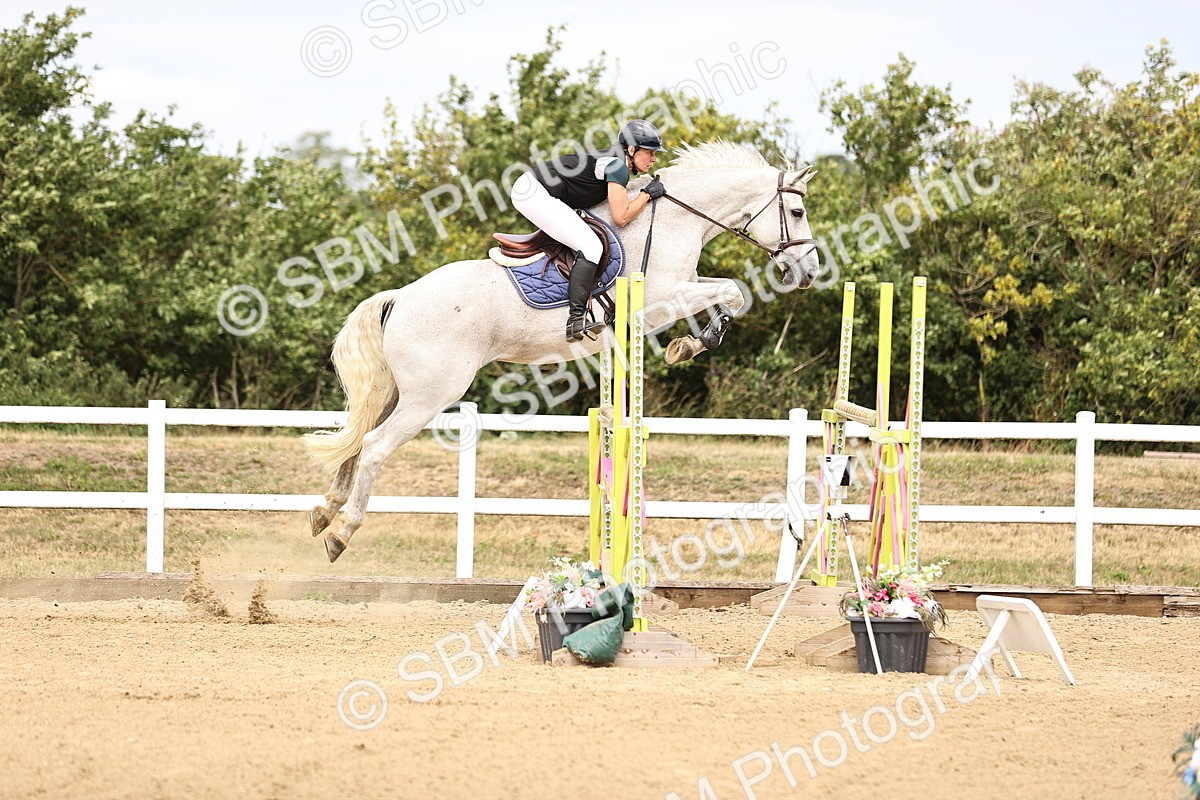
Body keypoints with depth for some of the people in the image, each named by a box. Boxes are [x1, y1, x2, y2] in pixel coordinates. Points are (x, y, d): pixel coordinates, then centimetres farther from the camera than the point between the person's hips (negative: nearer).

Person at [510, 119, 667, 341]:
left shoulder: (614, 162, 16)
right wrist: (647, 194, -5)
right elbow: (621, 217, -16)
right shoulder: (617, 167, -12)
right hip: (535, 194, -11)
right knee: (591, 247, -20)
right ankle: (576, 321, -31)